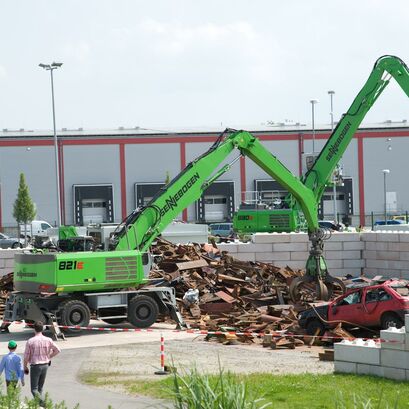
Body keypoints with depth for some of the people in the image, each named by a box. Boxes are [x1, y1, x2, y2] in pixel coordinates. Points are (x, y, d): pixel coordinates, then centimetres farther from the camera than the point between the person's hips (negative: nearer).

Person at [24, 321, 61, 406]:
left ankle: (41, 400, -24)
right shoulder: (48, 340, -5)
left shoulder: (30, 341, -13)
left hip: (35, 366, -4)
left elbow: (26, 357, -9)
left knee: (34, 389, 1)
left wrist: (25, 367, 7)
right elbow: (58, 350, 2)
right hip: (45, 365, 4)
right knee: (40, 387, 20)